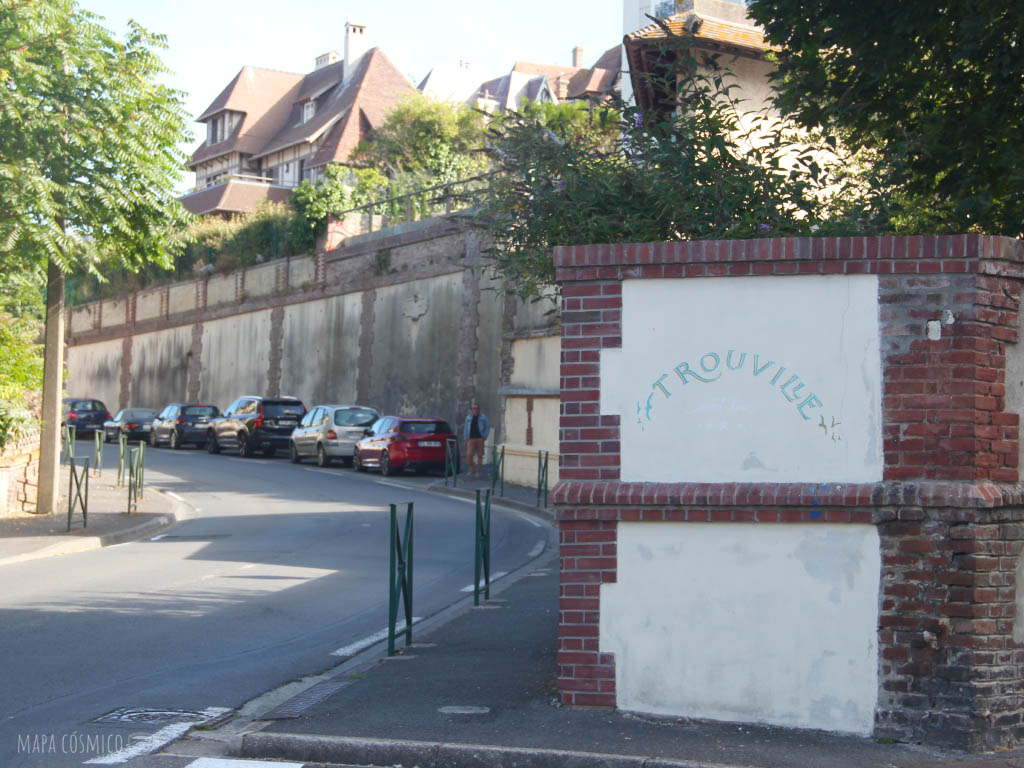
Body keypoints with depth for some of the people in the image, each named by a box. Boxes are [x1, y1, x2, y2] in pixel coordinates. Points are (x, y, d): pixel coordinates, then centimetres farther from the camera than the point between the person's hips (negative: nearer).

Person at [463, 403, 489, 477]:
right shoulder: (469, 417, 9)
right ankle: (470, 469, 6)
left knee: (479, 456, 1)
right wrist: (465, 439, 7)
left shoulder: (483, 417, 1)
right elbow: (466, 429, 13)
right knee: (469, 455, -14)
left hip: (480, 439, -1)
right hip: (471, 439, 1)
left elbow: (487, 427, 3)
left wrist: (484, 437, -8)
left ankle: (478, 472, 11)